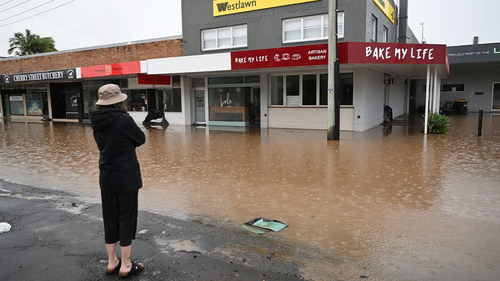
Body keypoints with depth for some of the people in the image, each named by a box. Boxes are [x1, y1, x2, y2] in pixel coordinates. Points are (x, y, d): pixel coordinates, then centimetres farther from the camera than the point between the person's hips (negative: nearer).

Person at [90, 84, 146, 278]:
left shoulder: (97, 121, 2)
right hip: (126, 178, -6)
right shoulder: (123, 119, -18)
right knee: (126, 219, 5)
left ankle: (112, 262, 27)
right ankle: (125, 265, 15)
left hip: (106, 177, 6)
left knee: (110, 219, 15)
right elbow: (141, 139, -6)